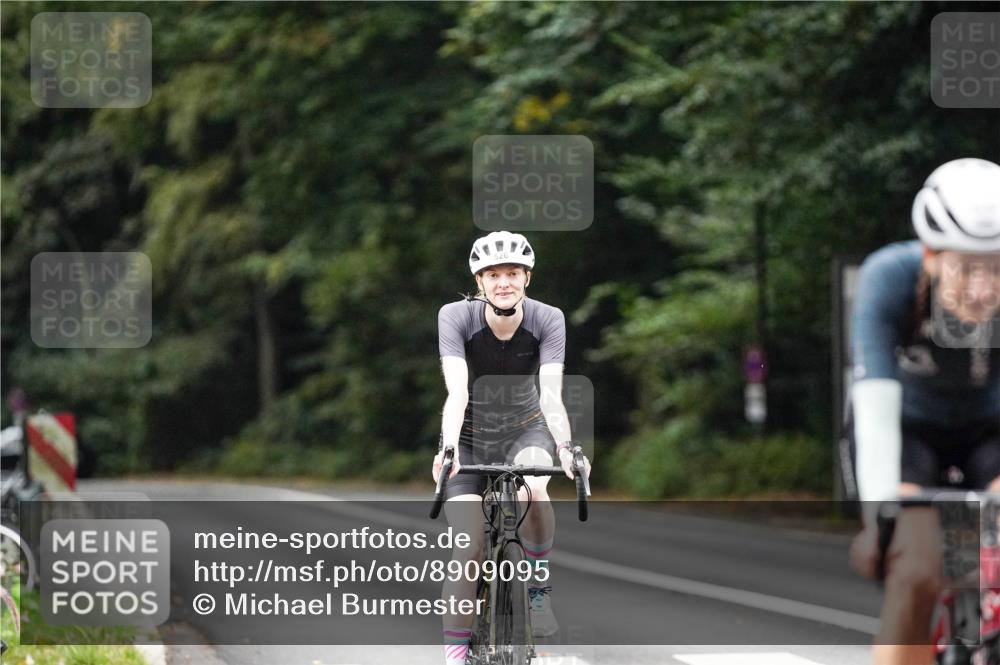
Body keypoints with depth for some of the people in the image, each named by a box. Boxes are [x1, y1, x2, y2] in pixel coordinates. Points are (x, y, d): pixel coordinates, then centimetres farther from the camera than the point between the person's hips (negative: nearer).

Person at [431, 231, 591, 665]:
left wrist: (566, 447, -46)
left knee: (532, 490, -34)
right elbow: (457, 393, -32)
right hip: (470, 437, 0)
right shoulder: (456, 317, -22)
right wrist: (448, 449, -48)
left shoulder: (547, 320, -19)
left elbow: (552, 394, -28)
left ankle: (539, 586, -9)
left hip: (525, 431, 0)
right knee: (470, 548, -14)